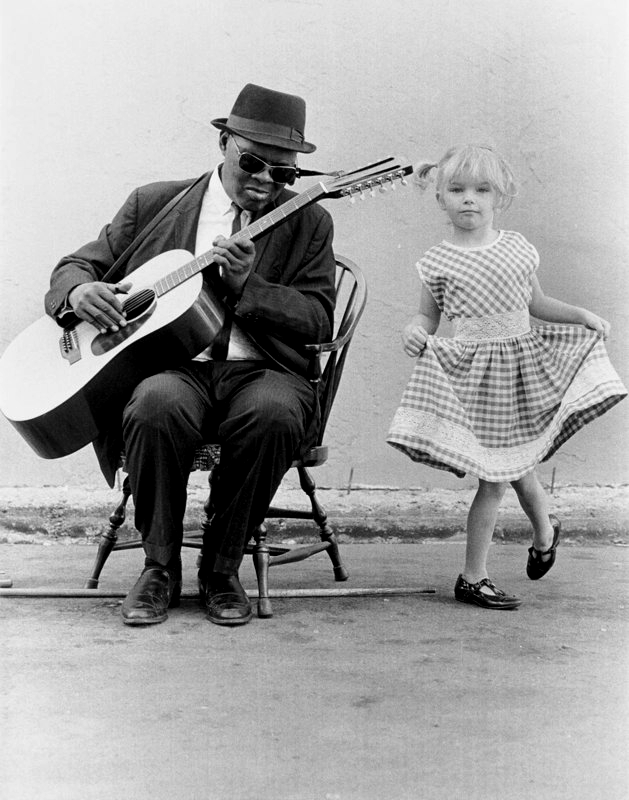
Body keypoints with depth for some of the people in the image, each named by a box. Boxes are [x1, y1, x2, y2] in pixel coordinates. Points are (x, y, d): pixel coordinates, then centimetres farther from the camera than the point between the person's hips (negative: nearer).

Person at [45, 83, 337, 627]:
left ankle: (221, 570, -12)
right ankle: (160, 568, -11)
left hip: (261, 371, 0)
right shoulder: (154, 203, 13)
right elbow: (75, 266, 16)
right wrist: (79, 292, -10)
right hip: (173, 365, 0)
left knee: (273, 412, -35)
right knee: (157, 404, -35)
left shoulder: (307, 222, 11)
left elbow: (319, 321, 2)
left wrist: (245, 283, -14)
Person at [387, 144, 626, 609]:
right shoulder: (438, 262, -3)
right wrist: (416, 332, -16)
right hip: (472, 372, -2)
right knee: (497, 476, -1)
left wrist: (582, 316, 4)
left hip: (522, 364, 2)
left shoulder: (519, 249, 3)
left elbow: (536, 303, 15)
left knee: (515, 463, 10)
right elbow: (428, 316, 6)